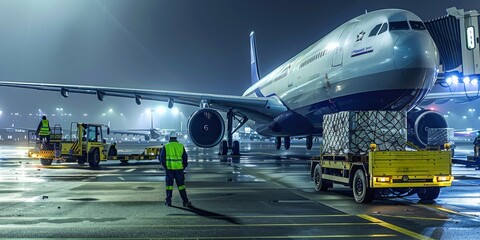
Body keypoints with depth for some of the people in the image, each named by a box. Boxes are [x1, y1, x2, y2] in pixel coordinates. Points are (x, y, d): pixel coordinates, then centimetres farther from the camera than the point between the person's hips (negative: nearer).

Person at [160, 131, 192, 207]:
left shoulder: (166, 147, 1)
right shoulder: (181, 146, 4)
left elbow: (162, 158, 0)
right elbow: (185, 158, 5)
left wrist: (165, 166, 12)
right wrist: (183, 167, 14)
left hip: (169, 168, -1)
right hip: (179, 169, 1)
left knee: (169, 184, 9)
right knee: (181, 185, 5)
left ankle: (168, 201, 9)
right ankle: (185, 201, 3)